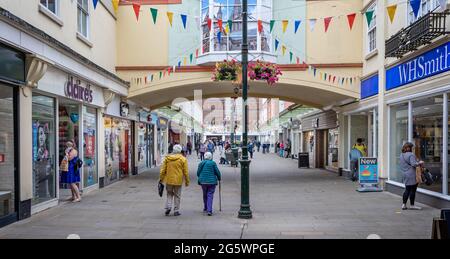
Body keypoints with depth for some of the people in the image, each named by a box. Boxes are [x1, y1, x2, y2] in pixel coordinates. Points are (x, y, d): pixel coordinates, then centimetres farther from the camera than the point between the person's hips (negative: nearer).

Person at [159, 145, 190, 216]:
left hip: (169, 180, 2)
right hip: (178, 180, -2)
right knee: (177, 196, 9)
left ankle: (168, 207, 1)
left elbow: (163, 169, 2)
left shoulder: (167, 158, 1)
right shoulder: (183, 159, -6)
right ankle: (176, 211, 11)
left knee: (169, 194, 18)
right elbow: (185, 172, -5)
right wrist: (187, 181, 5)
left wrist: (161, 178, 10)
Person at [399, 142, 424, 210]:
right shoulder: (411, 155, -15)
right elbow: (414, 164, -24)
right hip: (412, 175, -8)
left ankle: (404, 204, 13)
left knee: (407, 190, 14)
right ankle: (412, 205, 7)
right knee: (413, 190, 1)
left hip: (405, 175, 8)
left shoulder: (401, 155, 12)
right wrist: (420, 163, -6)